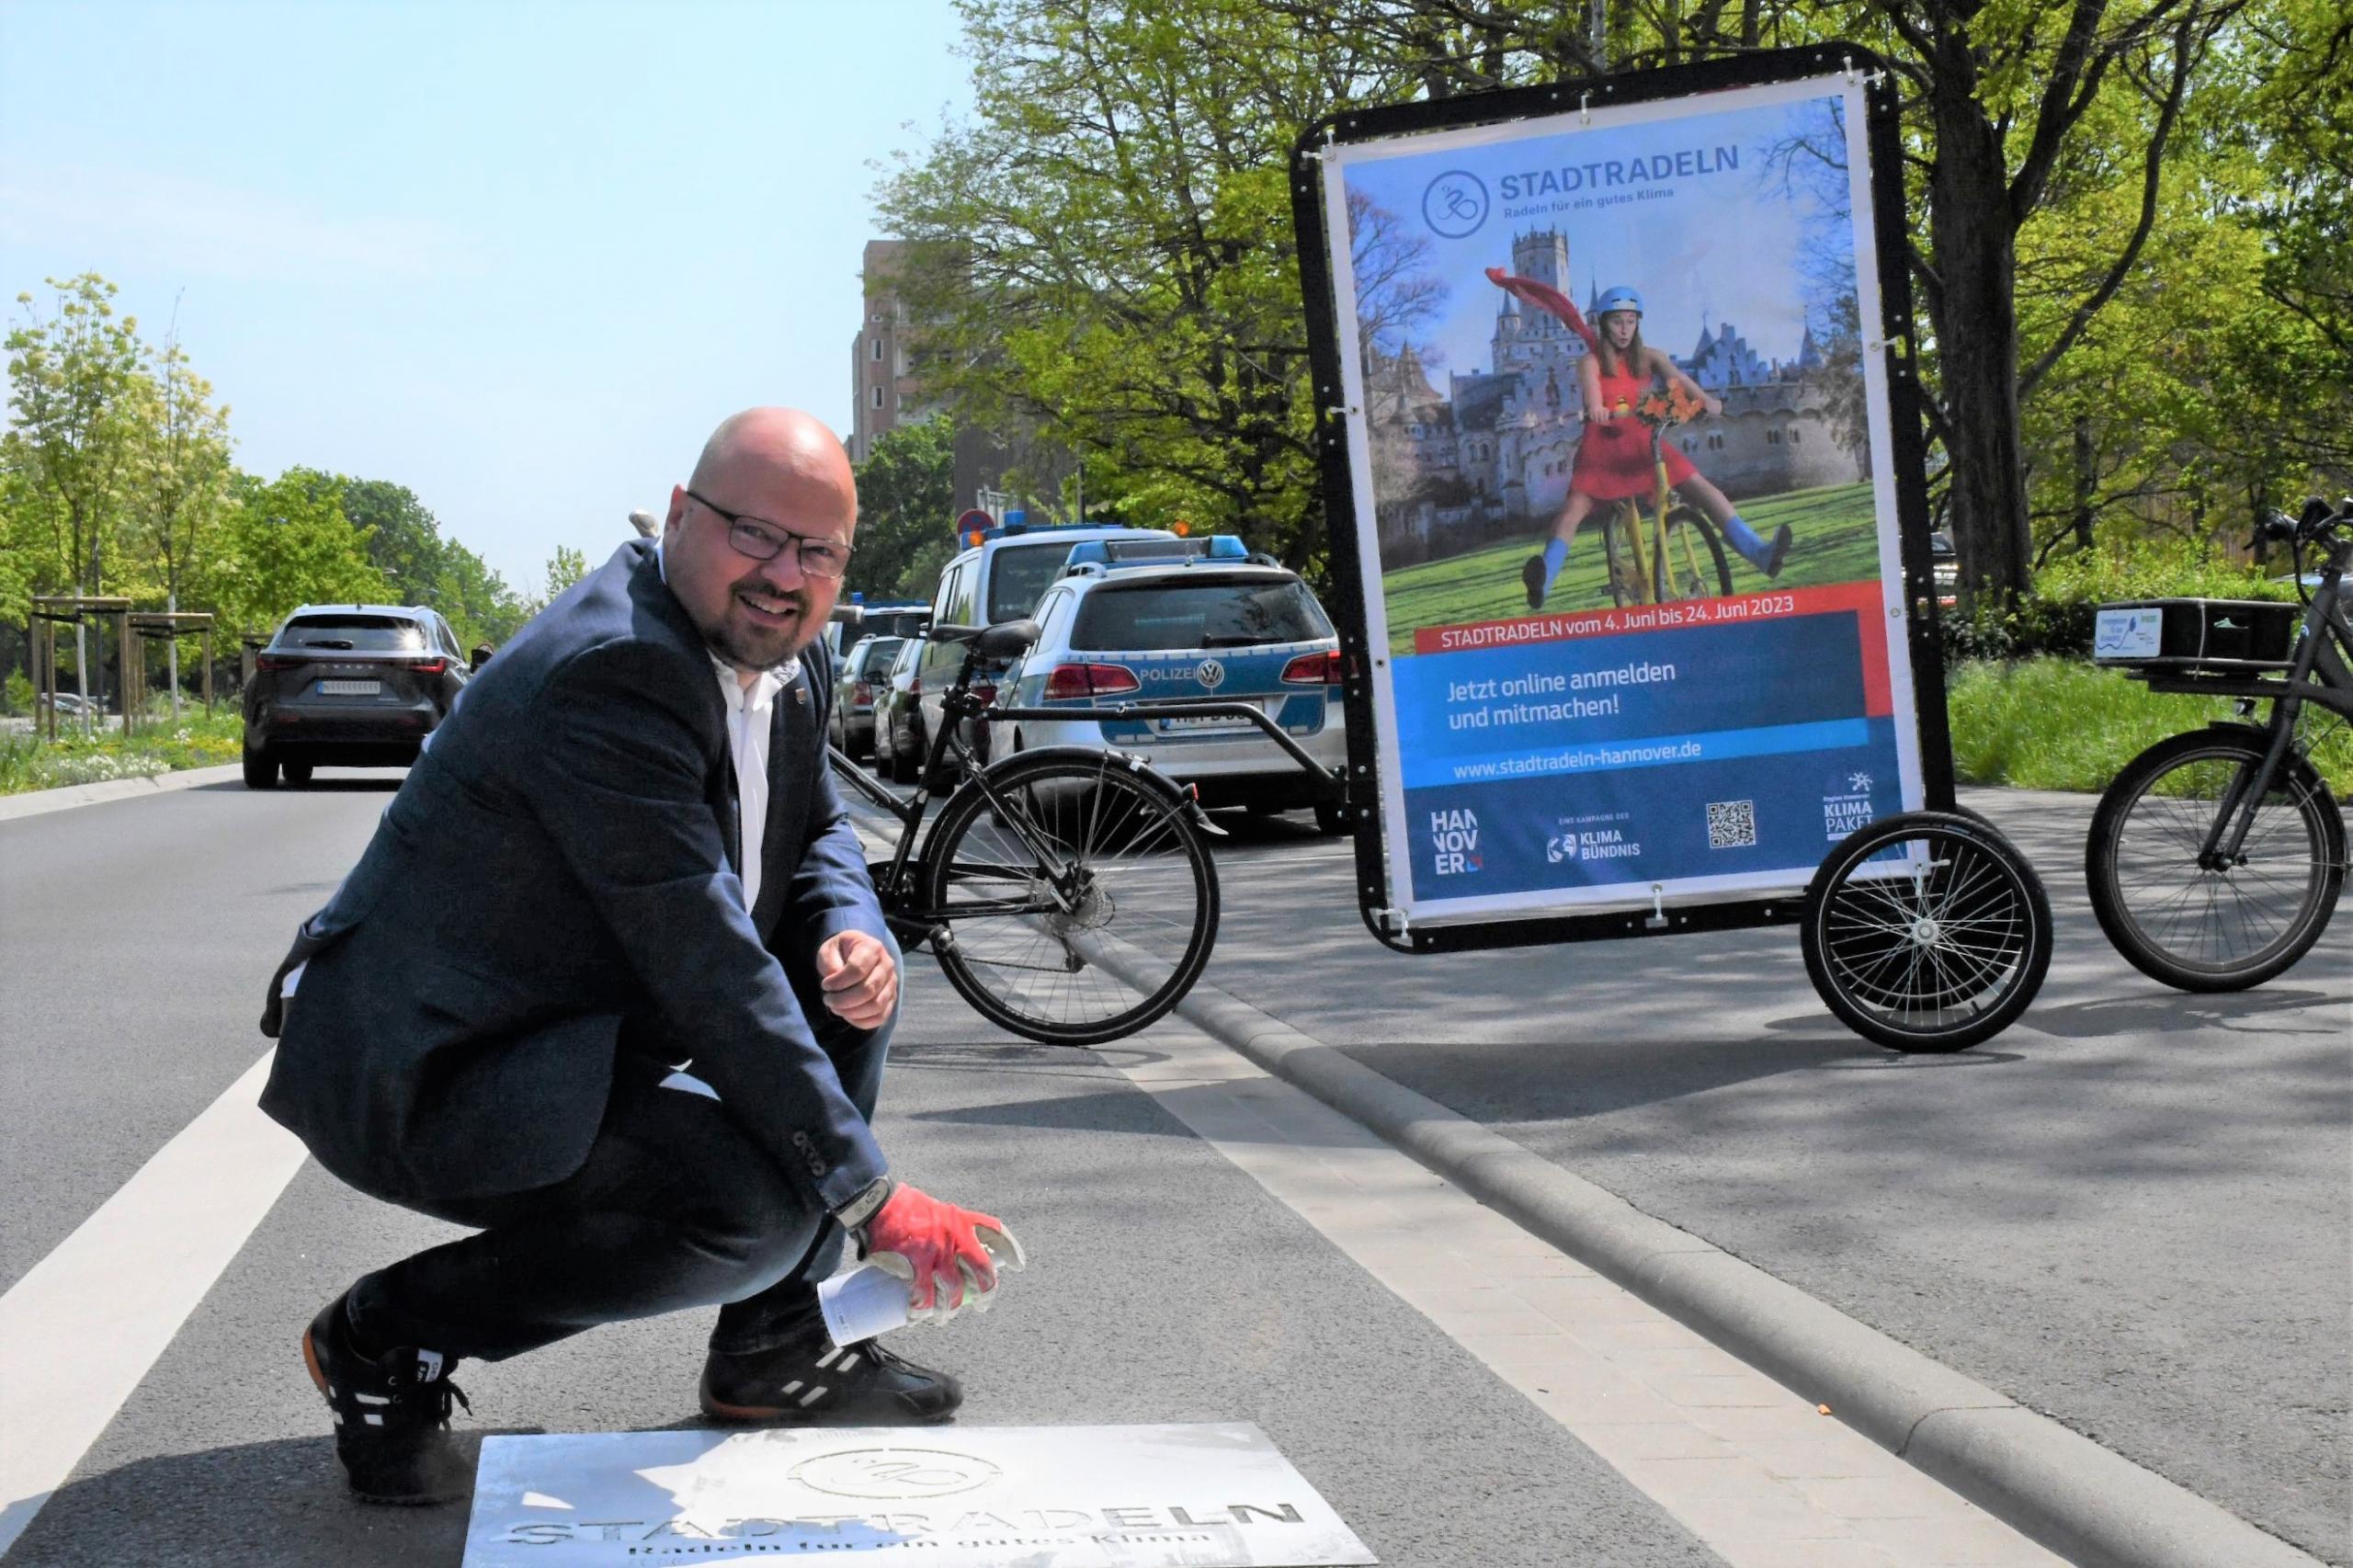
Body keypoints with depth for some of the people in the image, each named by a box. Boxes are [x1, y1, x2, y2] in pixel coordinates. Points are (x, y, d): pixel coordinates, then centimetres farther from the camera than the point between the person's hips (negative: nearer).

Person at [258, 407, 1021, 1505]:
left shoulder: (786, 660, 2)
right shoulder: (607, 671, -28)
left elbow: (818, 831, 19)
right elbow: (708, 972, -29)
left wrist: (851, 934, -8)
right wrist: (872, 1199, -25)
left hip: (577, 1023, 10)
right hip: (422, 1073, -10)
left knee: (850, 967, 4)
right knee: (760, 1208, -26)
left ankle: (771, 1349, 11)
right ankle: (389, 1336, -7)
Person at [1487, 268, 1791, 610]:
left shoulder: (1648, 358, 10)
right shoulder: (1591, 362, 1)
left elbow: (1676, 377, -10)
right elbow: (1591, 390, -21)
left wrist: (1705, 399, -30)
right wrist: (1596, 410, -46)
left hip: (1642, 442, 3)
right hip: (1602, 445, -3)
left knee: (1700, 486, -14)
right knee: (1574, 507, -25)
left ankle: (1759, 554, -21)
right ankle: (1541, 582, -38)